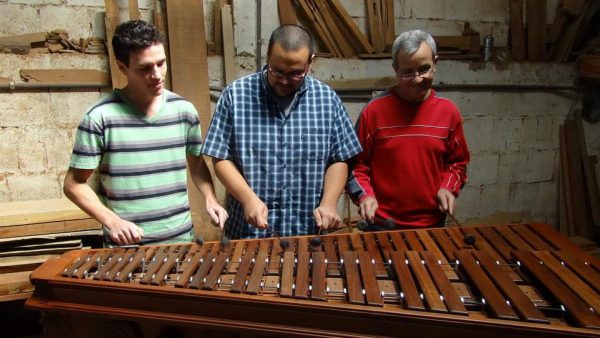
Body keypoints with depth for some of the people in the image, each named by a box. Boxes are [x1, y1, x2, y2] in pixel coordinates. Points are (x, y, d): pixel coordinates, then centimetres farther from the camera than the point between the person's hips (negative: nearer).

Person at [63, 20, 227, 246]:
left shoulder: (184, 110, -2)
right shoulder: (100, 118, -11)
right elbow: (74, 184, -4)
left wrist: (210, 199, -5)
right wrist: (112, 221, -18)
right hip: (126, 247, -3)